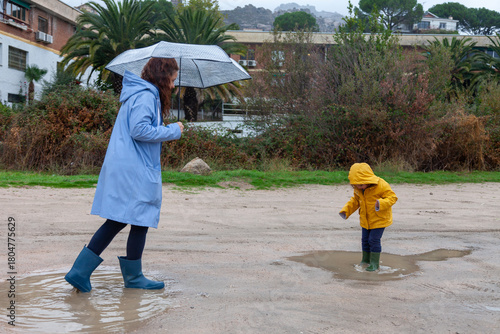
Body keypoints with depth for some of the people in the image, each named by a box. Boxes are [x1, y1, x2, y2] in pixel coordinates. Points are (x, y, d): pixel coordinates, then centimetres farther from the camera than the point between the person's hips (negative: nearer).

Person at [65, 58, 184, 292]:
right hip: (135, 170, -10)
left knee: (117, 221, 12)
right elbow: (139, 130, -22)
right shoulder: (145, 96, -12)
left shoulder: (138, 94, 19)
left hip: (120, 167, 10)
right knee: (140, 221, 2)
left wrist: (169, 131, 15)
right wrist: (173, 131, -12)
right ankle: (133, 277, 16)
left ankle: (80, 271, 11)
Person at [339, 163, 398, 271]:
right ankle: (366, 260, 31)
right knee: (365, 239, 13)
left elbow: (392, 197, -20)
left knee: (374, 240, -7)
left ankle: (374, 263, 7)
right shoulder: (357, 189, -3)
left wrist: (381, 204, -39)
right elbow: (355, 200, 11)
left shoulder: (381, 185, -23)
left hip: (379, 219, -6)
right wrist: (346, 210, -2)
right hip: (365, 219, 6)